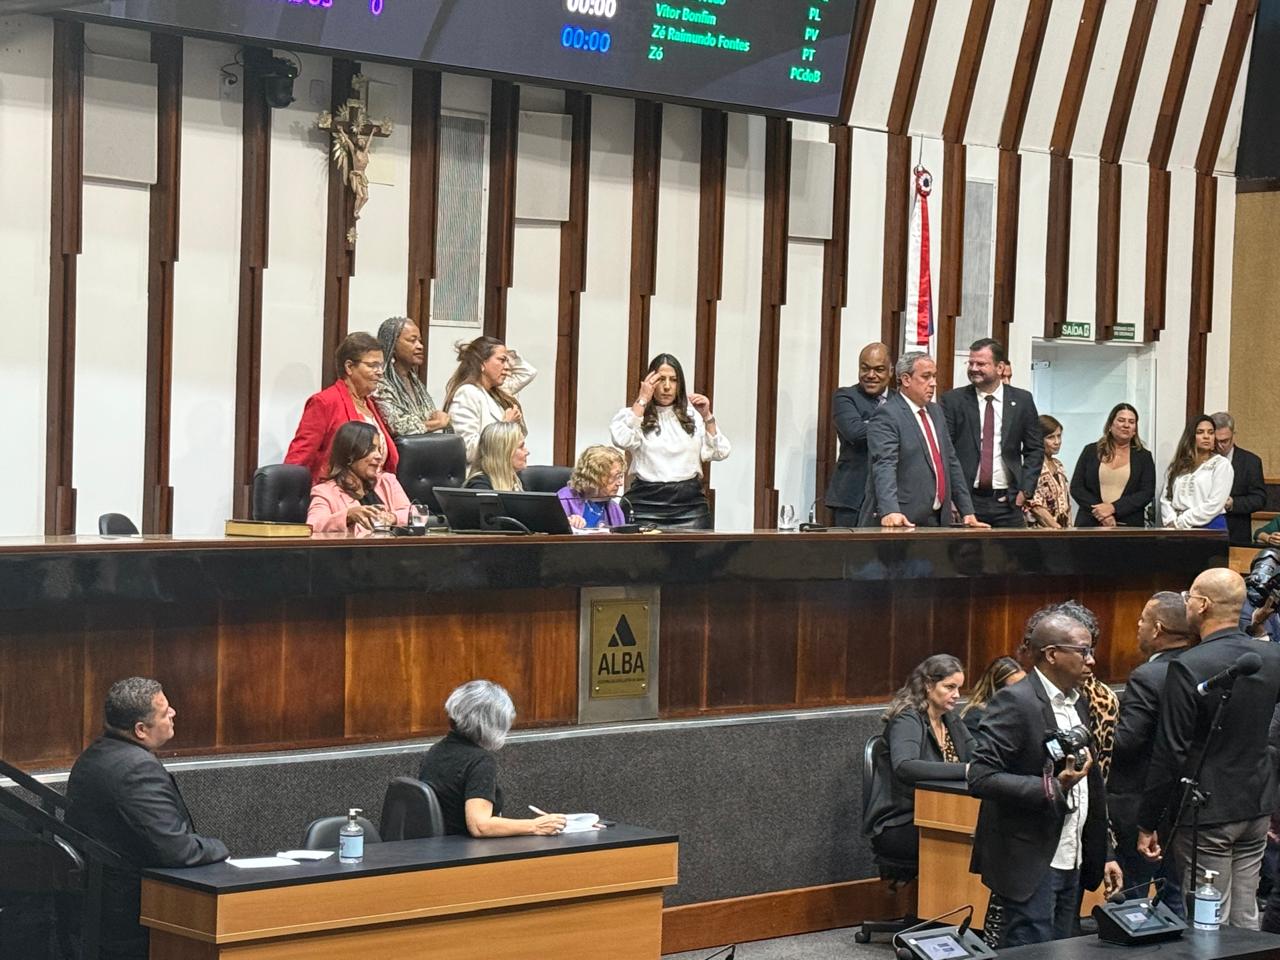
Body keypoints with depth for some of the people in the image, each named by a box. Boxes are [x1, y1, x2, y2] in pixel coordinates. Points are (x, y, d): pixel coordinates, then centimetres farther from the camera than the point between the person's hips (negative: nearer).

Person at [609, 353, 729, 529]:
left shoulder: (693, 415, 12)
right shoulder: (635, 415, 6)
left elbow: (720, 453, 7)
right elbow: (622, 440, -15)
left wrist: (707, 417, -3)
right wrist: (642, 400, -8)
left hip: (690, 503, 2)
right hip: (646, 503, -2)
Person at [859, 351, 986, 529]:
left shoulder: (936, 411, 16)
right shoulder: (887, 416, -10)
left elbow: (951, 462, 19)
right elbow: (884, 466, -22)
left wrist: (968, 511, 12)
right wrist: (890, 511, -36)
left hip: (937, 521, 7)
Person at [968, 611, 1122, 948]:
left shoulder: (1077, 703, 14)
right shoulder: (1015, 702, -13)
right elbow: (981, 777, -20)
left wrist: (1104, 855, 18)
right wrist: (1052, 787, -28)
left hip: (1071, 865, 8)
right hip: (1029, 866, -8)